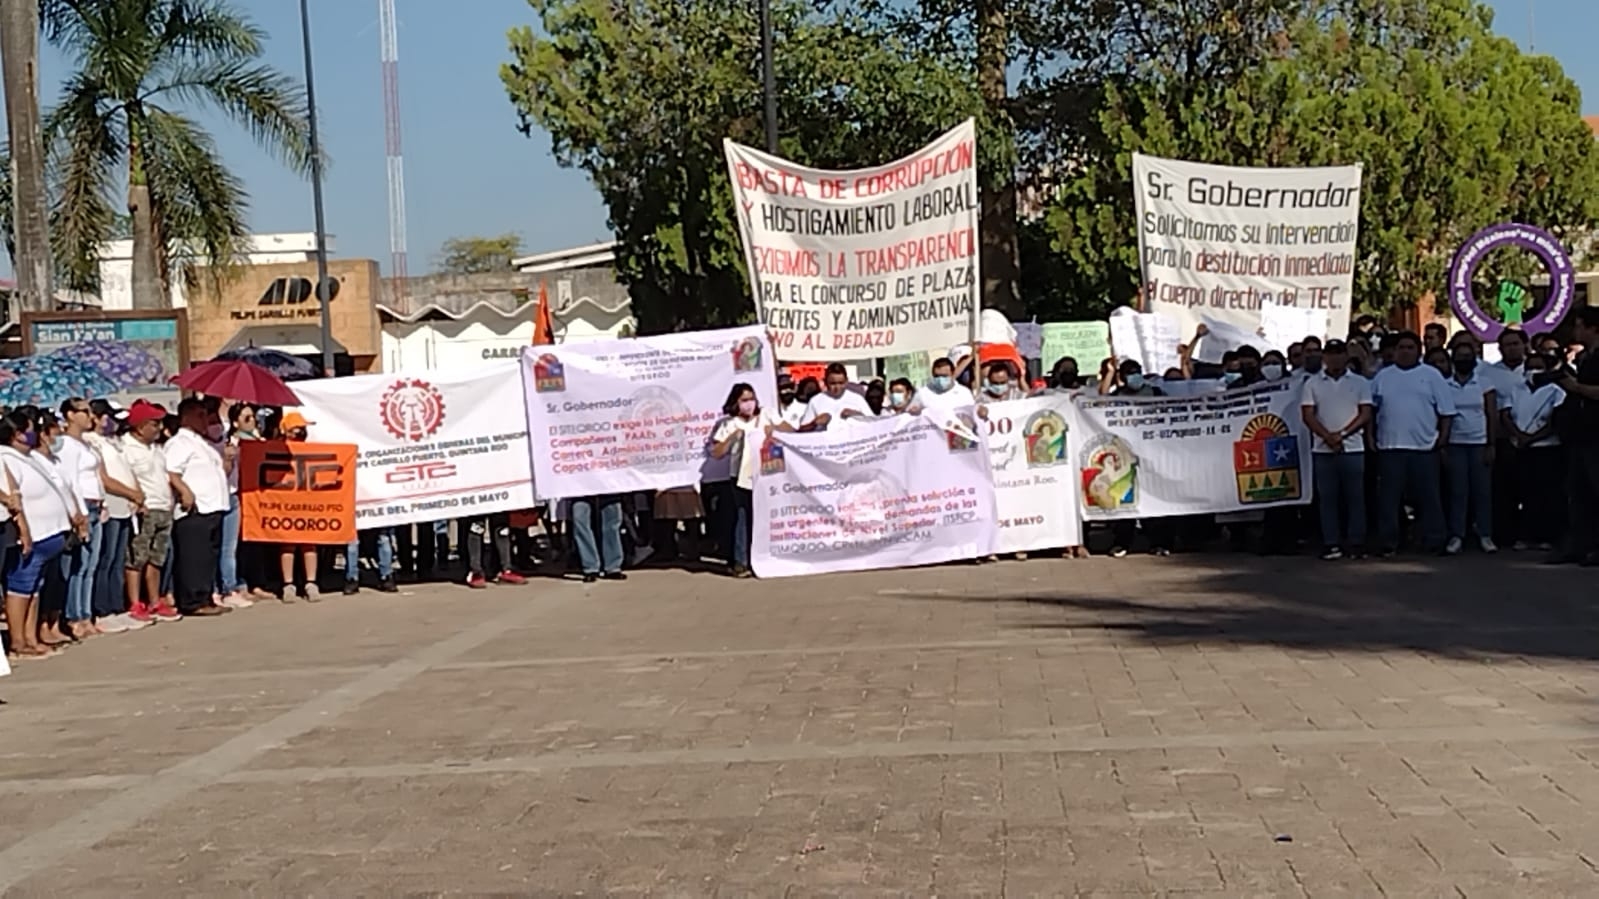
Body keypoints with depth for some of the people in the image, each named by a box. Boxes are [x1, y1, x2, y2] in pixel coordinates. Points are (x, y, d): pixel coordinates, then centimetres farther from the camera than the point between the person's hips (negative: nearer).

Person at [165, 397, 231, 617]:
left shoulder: (203, 443, 24)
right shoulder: (179, 443, -7)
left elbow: (220, 469, 33)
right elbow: (171, 472, -20)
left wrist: (226, 462, 14)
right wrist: (185, 491, -31)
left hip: (212, 508, 10)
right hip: (194, 509, -10)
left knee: (209, 557, 13)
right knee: (194, 557, -9)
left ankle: (206, 599, 19)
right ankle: (194, 603, -9)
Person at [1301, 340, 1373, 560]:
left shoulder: (1360, 383, 7)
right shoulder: (1312, 383, 7)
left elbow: (1365, 414, 0)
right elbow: (1308, 415, 0)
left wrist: (1342, 434, -11)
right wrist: (1328, 437, -13)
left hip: (1353, 448, 0)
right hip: (1322, 450, 0)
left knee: (1355, 496, 0)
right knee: (1327, 497, 1)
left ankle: (1356, 543, 4)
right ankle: (1331, 544, 4)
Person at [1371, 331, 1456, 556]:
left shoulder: (1431, 375, 6)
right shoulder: (1382, 377, 12)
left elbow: (1446, 410, 4)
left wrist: (1444, 437, -4)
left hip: (1424, 446, -1)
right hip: (1390, 446, 1)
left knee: (1428, 496, 1)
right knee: (1389, 497, 1)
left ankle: (1433, 542, 6)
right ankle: (1389, 543, 6)